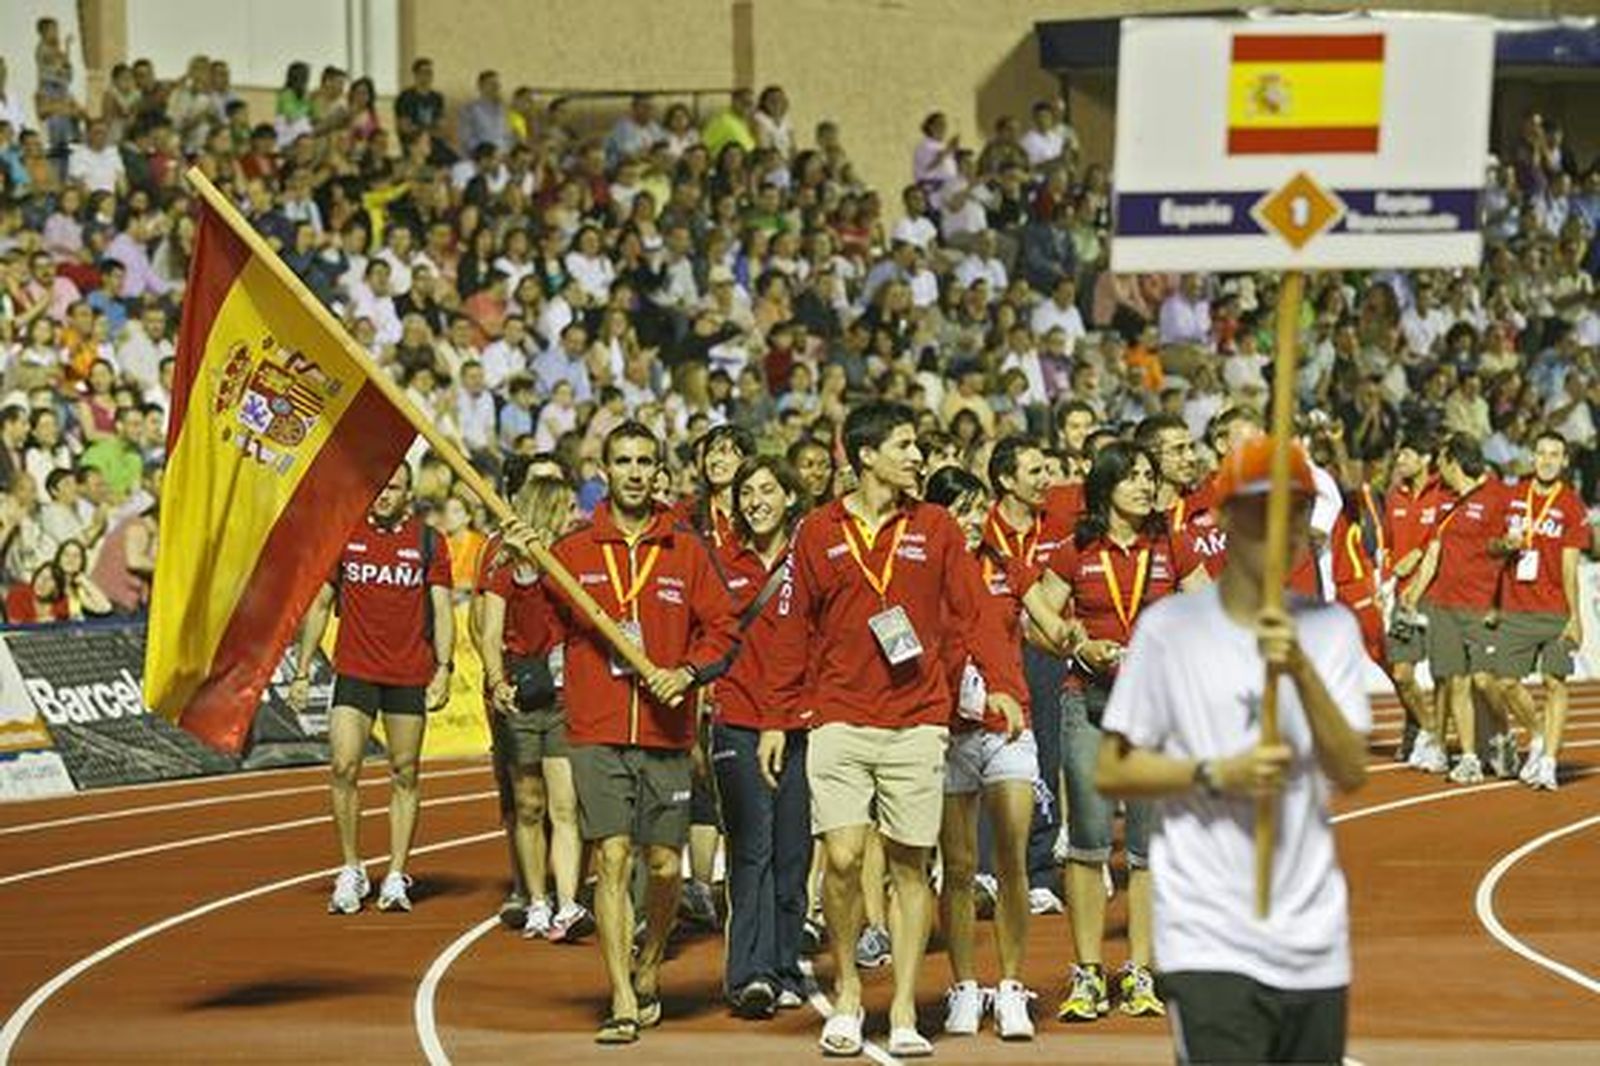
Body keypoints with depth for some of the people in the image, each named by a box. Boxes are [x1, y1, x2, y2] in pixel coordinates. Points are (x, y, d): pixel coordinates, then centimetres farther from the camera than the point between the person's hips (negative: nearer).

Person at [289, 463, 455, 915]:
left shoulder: (428, 542, 3)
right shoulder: (343, 537, 5)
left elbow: (442, 610, 4)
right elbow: (319, 605, 10)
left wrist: (444, 669, -7)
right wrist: (302, 671, 6)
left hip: (410, 675, 0)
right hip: (354, 670, 0)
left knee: (404, 775, 3)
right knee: (343, 768, -9)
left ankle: (396, 877, 10)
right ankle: (351, 871, 4)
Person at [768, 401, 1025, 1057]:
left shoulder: (935, 528, 8)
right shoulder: (820, 532, 6)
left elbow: (969, 611, 4)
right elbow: (797, 627, 9)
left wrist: (999, 683, -9)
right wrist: (782, 713, 7)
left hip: (917, 721, 1)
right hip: (839, 722, -1)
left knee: (910, 866, 3)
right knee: (842, 857, -11)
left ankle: (904, 1012, 8)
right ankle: (846, 990, 9)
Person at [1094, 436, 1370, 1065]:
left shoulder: (1332, 630, 9)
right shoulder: (1171, 627, -1)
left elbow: (1352, 772, -2)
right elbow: (1111, 772, -1)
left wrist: (1301, 670, -15)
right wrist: (1217, 775, -14)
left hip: (1314, 943, 5)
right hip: (1210, 939, -4)